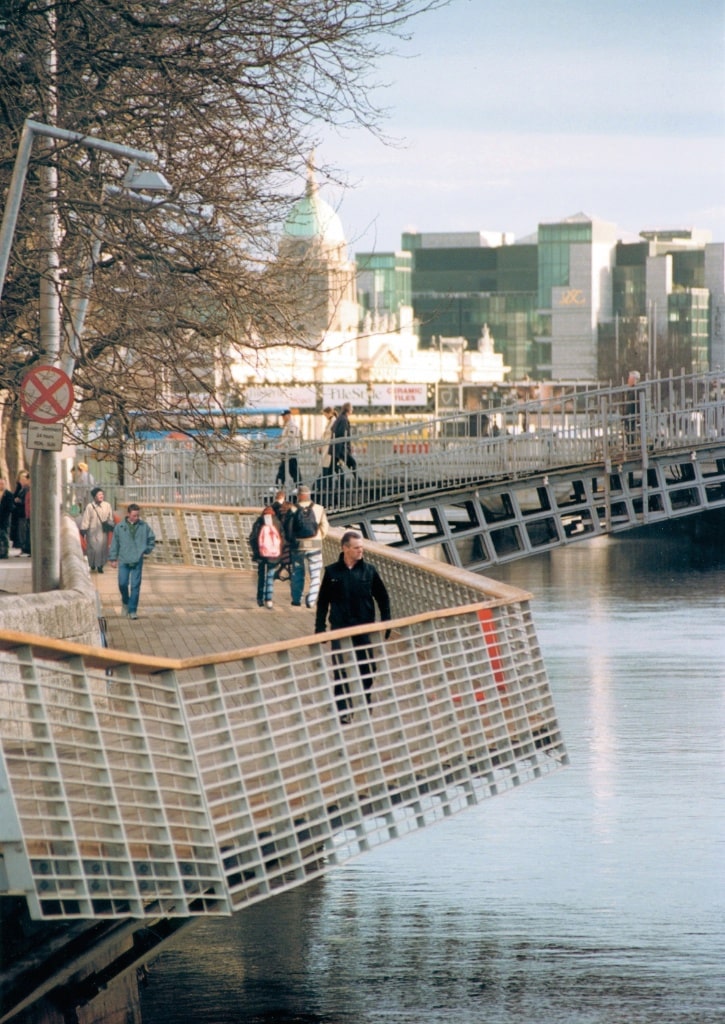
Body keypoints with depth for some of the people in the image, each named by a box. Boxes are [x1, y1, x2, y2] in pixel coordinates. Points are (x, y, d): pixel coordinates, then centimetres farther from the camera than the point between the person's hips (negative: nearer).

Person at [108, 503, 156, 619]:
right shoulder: (120, 527, 0)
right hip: (124, 561, 0)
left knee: (135, 586, -2)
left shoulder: (144, 526, 2)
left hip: (138, 561, 0)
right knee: (123, 583, -2)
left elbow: (152, 539, 14)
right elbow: (114, 543, 6)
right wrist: (112, 558, 6)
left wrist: (146, 550, 2)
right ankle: (125, 601, 28)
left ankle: (132, 610, 3)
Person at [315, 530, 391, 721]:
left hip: (364, 627, 1)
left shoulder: (369, 571, 1)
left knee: (367, 669, 5)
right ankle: (344, 710, -1)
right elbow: (323, 602, 6)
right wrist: (320, 628, 3)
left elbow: (383, 598, 8)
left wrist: (386, 623, 1)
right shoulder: (332, 572, 0)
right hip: (339, 627, -1)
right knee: (339, 670, -5)